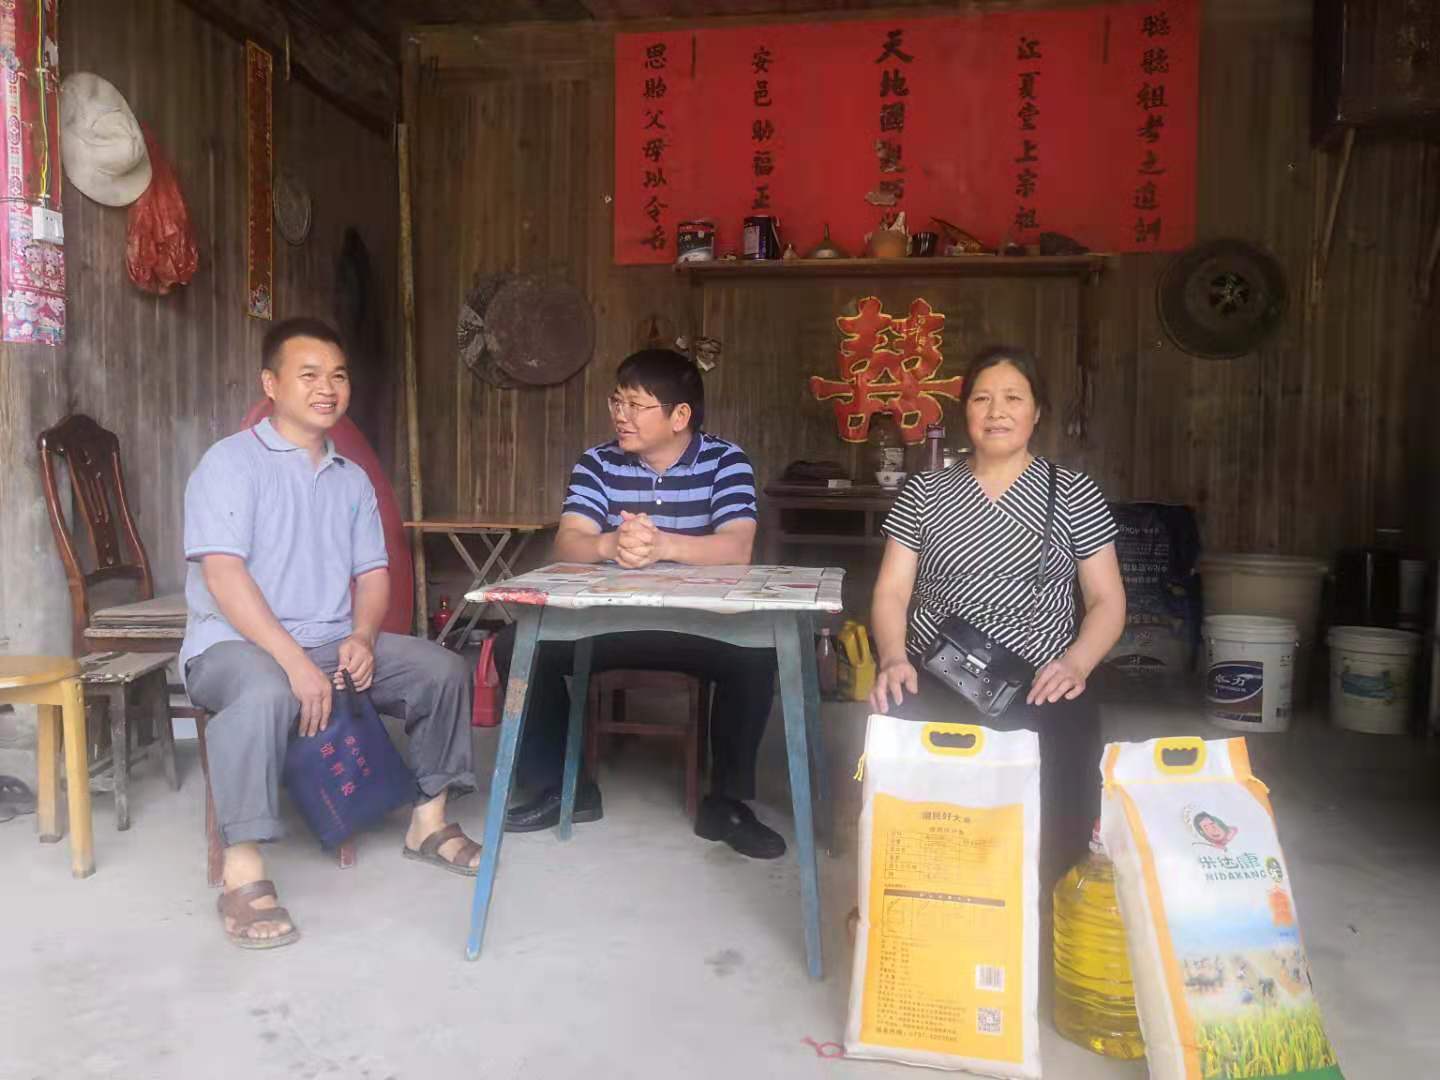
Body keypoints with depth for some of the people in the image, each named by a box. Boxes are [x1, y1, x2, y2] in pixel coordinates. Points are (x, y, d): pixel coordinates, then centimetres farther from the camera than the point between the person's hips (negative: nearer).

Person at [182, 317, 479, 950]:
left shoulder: (352, 479, 14)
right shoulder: (231, 462, -7)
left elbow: (373, 572, 11)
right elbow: (223, 574, -18)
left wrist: (362, 638, -11)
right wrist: (294, 661, -27)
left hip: (333, 642, 7)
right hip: (235, 644, -6)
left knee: (443, 670, -6)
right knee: (265, 694, -39)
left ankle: (427, 821, 9)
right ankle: (243, 873, -27)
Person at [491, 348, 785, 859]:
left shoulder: (725, 460, -7)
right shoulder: (597, 462, 0)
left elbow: (737, 548, -22)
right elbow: (567, 544, -15)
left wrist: (661, 544, -42)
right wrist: (612, 544, -40)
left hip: (697, 624, -2)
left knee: (756, 658, -30)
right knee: (516, 646, -17)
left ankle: (726, 801, -7)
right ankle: (561, 785, 3)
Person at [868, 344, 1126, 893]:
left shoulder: (1074, 494, 10)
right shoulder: (923, 492, 12)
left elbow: (1107, 600, 8)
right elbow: (891, 591, 7)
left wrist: (1076, 662, -12)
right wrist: (893, 658, -14)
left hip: (1037, 688, 0)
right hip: (935, 683, 1)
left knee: (1058, 803, -29)